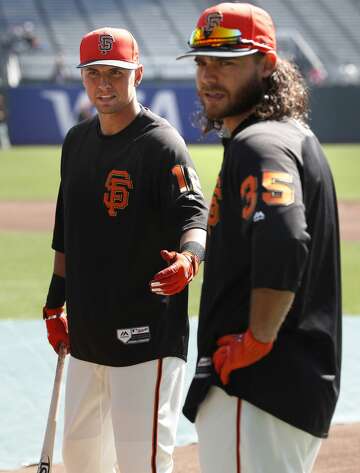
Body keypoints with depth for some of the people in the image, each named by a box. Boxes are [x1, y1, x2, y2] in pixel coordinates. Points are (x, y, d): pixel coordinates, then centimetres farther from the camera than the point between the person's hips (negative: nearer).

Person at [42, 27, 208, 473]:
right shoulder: (76, 141, 12)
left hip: (146, 332, -8)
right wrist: (55, 303, 21)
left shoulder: (160, 143, -12)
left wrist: (188, 259, -45)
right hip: (87, 332, 8)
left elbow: (194, 216, -24)